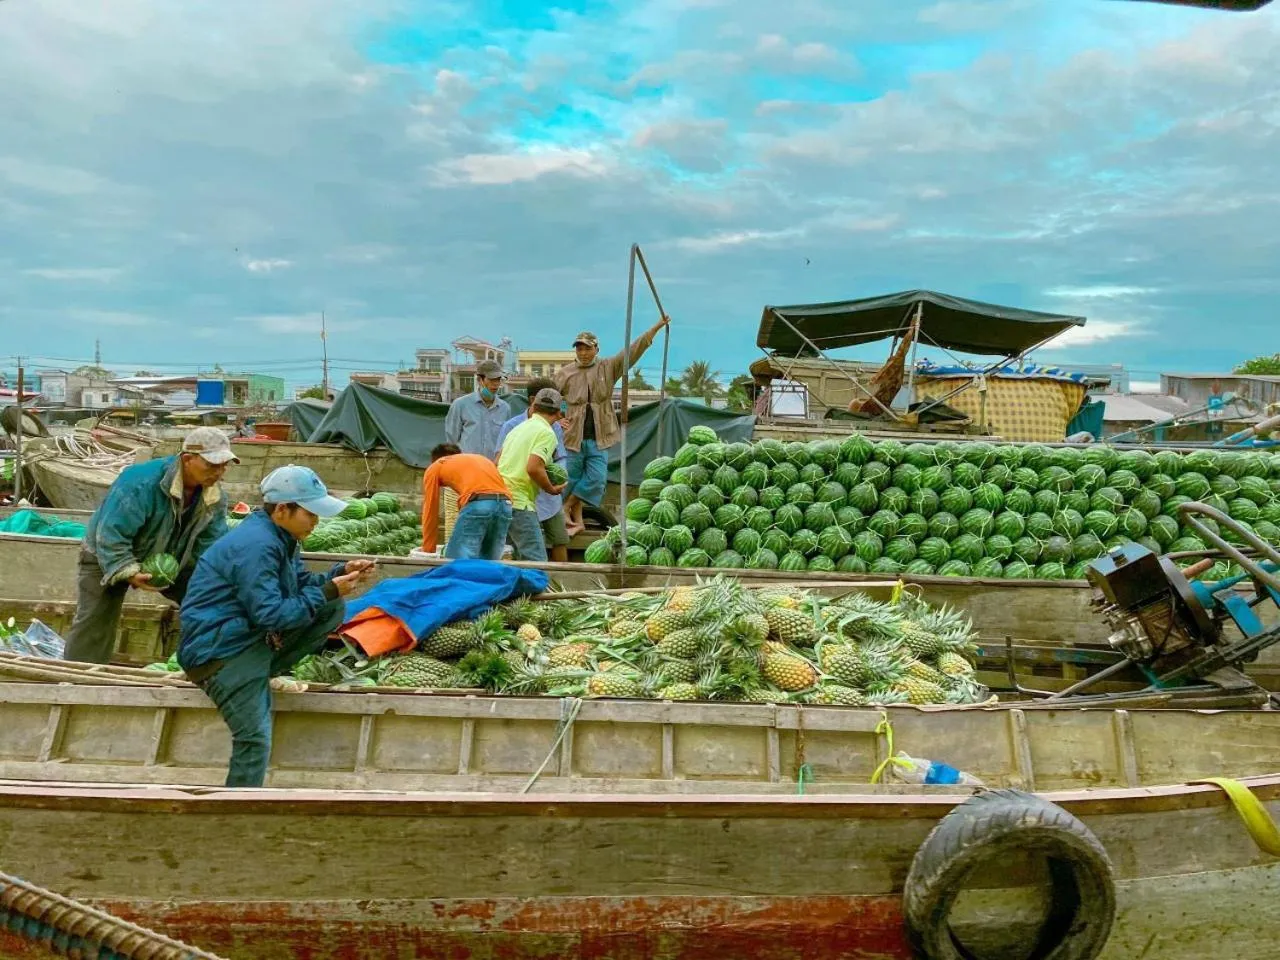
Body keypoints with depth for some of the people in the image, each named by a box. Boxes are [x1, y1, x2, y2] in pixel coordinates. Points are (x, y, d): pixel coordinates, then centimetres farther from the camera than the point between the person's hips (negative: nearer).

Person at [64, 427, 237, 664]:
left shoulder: (215, 498, -14)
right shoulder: (141, 482, -34)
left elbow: (210, 545, -11)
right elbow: (111, 534, -34)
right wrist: (129, 572, -38)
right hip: (108, 560, -5)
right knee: (94, 625, -7)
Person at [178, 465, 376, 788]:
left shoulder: (281, 536, 7)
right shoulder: (256, 546, -23)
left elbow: (301, 584, 14)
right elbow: (271, 615, -24)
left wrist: (340, 574, -3)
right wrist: (328, 592, -19)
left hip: (255, 634, 9)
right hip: (220, 648, -9)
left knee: (334, 610, 0)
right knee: (255, 738, -17)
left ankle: (266, 670, 0)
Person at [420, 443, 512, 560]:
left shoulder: (435, 467, 26)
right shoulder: (482, 459, 38)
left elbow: (430, 513, 25)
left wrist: (427, 551, 31)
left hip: (477, 505, -5)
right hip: (505, 505, 5)